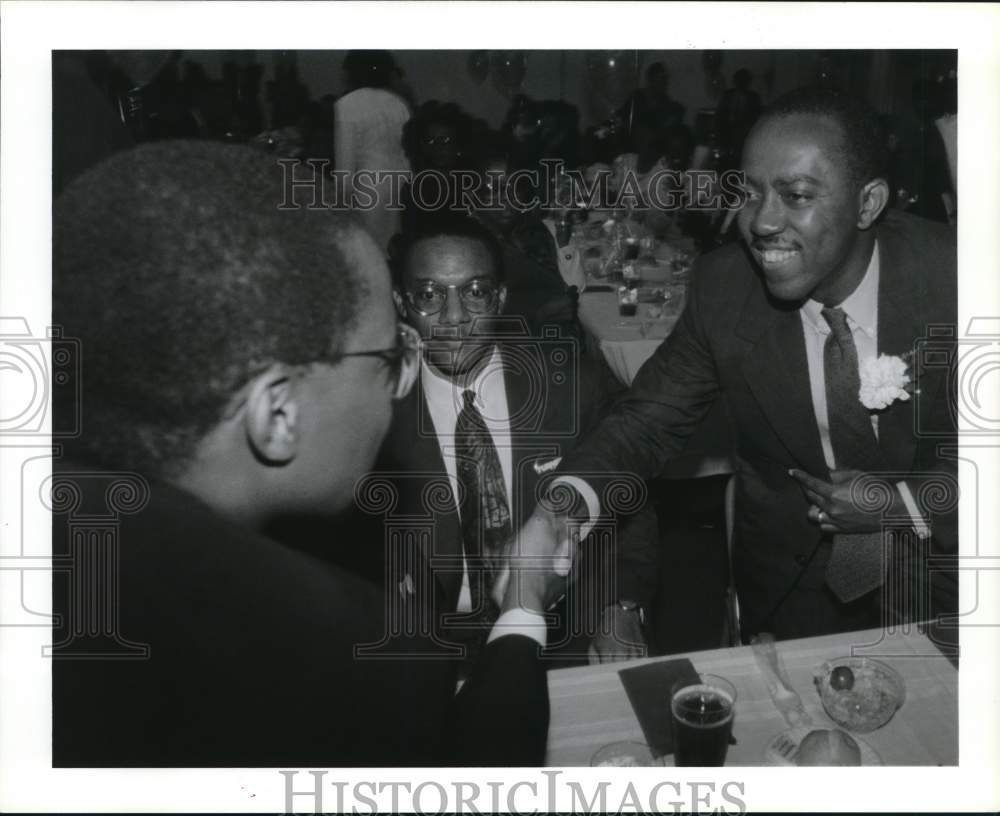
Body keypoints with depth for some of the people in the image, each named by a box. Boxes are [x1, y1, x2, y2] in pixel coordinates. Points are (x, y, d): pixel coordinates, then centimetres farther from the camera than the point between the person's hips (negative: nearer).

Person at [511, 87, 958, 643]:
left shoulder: (950, 274, -24)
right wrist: (565, 503, -30)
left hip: (938, 576, -1)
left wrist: (906, 504, -25)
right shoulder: (724, 286, -18)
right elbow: (649, 421, -12)